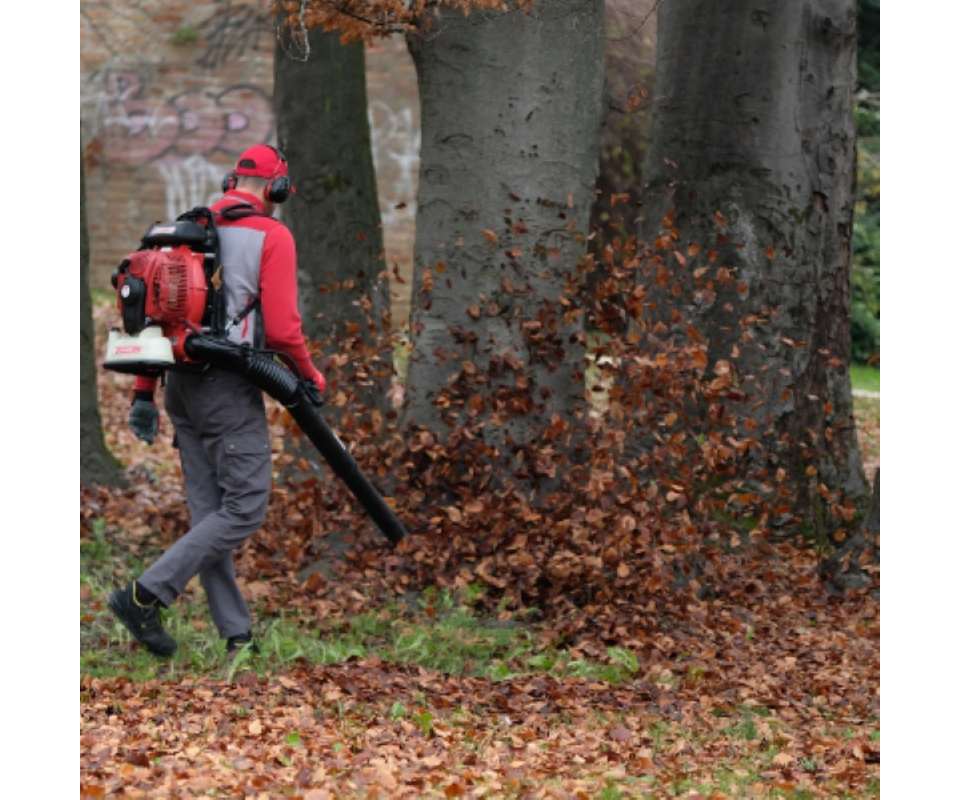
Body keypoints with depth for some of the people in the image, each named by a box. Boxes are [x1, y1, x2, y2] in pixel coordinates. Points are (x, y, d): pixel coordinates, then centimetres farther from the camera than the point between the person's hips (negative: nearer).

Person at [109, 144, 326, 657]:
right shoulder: (272, 236, -7)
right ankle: (145, 596, -12)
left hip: (182, 384, 8)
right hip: (229, 385, -8)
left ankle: (237, 637, 10)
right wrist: (310, 375, 4)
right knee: (245, 509, -4)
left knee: (209, 513, 8)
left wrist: (143, 395, 15)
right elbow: (281, 327, -15)